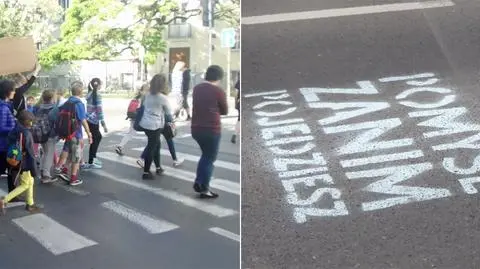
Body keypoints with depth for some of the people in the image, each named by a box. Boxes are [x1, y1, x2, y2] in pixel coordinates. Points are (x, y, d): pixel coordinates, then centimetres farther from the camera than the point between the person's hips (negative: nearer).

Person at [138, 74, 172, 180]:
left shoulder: (147, 95, 7)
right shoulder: (162, 98, -11)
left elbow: (143, 107, 12)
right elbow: (169, 112, 0)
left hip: (145, 123, 7)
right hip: (154, 125, -7)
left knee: (156, 144, 21)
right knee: (151, 147, 0)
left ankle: (158, 167, 32)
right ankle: (146, 172, 5)